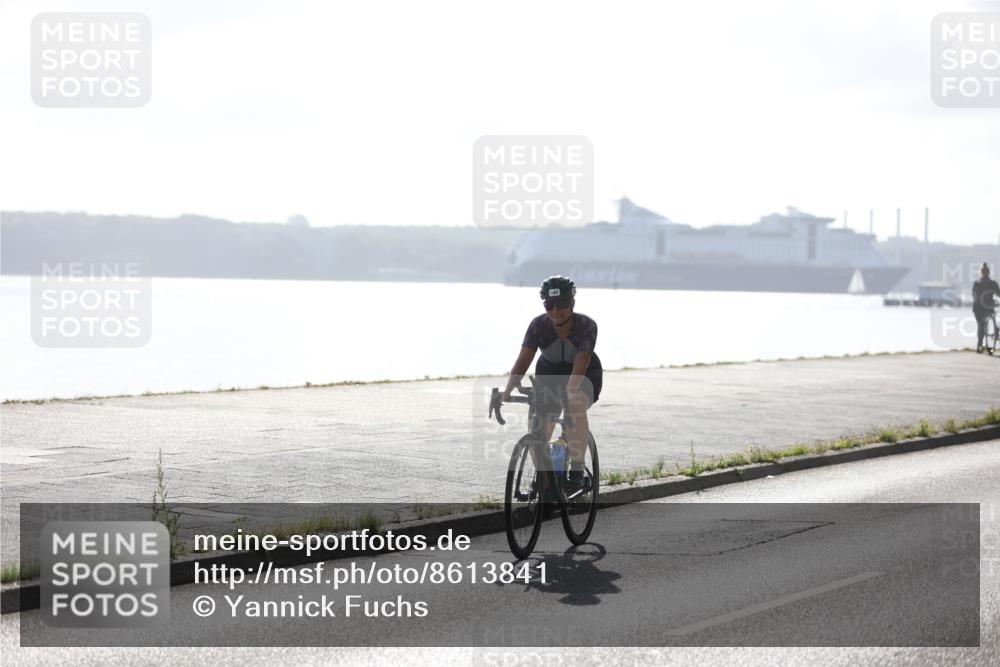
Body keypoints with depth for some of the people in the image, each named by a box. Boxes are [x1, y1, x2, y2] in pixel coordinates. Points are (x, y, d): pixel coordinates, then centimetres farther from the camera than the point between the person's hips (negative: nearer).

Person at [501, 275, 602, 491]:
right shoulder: (538, 325, -22)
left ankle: (577, 469, -25)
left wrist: (568, 393, -54)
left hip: (585, 375, -3)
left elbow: (579, 368, -38)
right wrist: (507, 391, -44)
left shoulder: (586, 326, -28)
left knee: (575, 406, -33)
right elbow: (522, 361, -29)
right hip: (550, 373, 3)